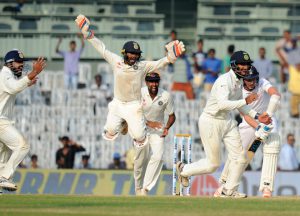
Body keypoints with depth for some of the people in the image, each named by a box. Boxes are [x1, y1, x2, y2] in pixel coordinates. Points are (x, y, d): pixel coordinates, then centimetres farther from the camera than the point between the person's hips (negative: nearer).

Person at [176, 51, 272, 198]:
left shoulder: (238, 81, 8)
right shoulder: (225, 80, -22)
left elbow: (240, 106, 19)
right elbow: (222, 104, -35)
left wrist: (257, 116, 8)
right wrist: (245, 101, -33)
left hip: (227, 121, 9)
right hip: (210, 121, -9)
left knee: (240, 158, 3)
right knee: (213, 164, -1)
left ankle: (229, 191, 17)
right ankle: (184, 169, 23)